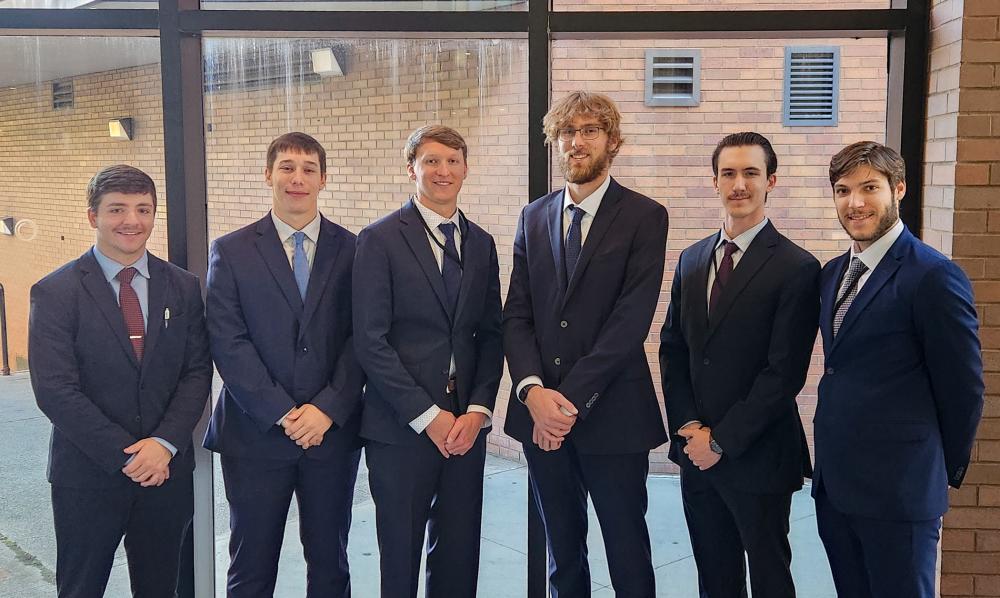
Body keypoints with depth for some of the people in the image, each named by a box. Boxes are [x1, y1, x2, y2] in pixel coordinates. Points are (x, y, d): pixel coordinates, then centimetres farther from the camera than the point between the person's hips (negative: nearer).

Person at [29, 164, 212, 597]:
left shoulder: (184, 288, 3)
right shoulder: (55, 293, -7)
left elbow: (197, 372, 1)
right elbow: (55, 391, -13)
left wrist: (165, 444, -13)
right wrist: (127, 455, -16)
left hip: (168, 470, 3)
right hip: (88, 477, -3)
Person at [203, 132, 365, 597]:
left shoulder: (352, 250, 3)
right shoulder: (231, 252, 1)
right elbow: (227, 342, -6)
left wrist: (328, 409, -13)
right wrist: (282, 413, -13)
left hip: (333, 432, 1)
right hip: (256, 435, -1)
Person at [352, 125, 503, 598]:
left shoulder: (482, 244, 11)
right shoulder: (380, 239, -5)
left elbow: (491, 335, 10)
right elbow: (370, 341, -10)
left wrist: (478, 408, -4)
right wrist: (427, 415, -13)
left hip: (466, 426, 4)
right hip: (401, 428, -4)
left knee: (459, 554, 10)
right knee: (400, 558, 8)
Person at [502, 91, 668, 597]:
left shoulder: (644, 217, -4)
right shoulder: (533, 217, 10)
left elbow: (632, 318, -13)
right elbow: (516, 314, 5)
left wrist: (572, 399, -16)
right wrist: (532, 389, -11)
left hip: (613, 415, -4)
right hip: (540, 414, 4)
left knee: (628, 556, 7)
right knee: (562, 554, 16)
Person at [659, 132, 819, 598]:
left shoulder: (796, 268, -11)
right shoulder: (692, 259, 9)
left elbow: (785, 372, -15)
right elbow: (671, 348, 9)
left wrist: (721, 440, -13)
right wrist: (688, 427, -3)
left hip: (756, 455, -5)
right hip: (696, 451, 5)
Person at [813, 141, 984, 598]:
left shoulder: (934, 276, -14)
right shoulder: (832, 274, 10)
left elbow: (962, 388, -9)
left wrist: (946, 469, 2)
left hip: (897, 490, -7)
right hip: (833, 483, 7)